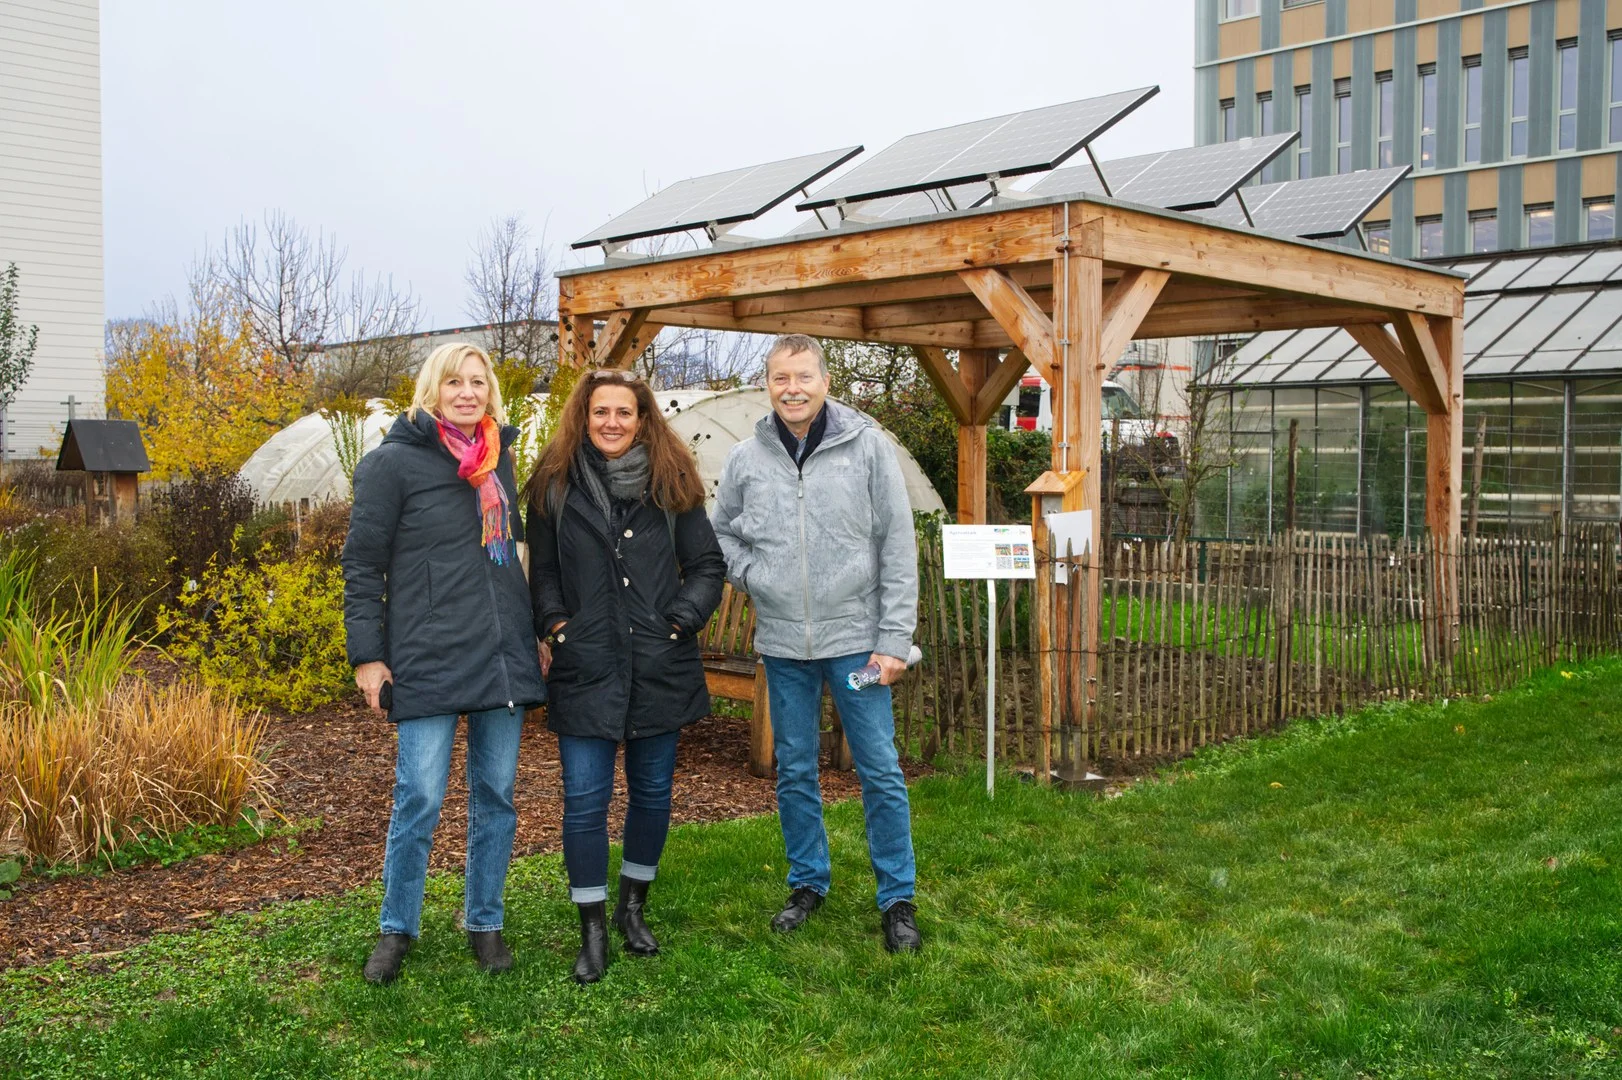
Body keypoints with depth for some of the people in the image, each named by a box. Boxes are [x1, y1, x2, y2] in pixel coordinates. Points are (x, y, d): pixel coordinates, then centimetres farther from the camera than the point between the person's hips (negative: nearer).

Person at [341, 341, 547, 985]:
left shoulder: (498, 458, 14)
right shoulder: (393, 462, -3)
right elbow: (362, 565, -3)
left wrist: (535, 632, 19)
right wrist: (367, 655, -7)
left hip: (503, 658, 5)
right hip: (428, 660, -5)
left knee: (496, 795, 10)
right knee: (420, 799, -4)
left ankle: (484, 922, 25)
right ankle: (397, 929, 16)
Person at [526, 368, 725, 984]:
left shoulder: (670, 484, 3)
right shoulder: (555, 486, 3)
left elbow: (708, 564, 7)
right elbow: (541, 570, 10)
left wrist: (682, 619, -6)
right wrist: (554, 623, -5)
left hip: (660, 667, 1)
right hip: (584, 668, -1)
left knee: (652, 792, 12)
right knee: (585, 799, -3)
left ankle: (633, 908, 32)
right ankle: (592, 930, 11)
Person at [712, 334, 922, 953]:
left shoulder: (867, 447, -5)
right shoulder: (746, 459, 2)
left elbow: (897, 548, -5)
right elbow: (720, 533, 17)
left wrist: (894, 639, -9)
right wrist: (750, 575, -3)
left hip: (855, 637, -2)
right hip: (783, 644, 3)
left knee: (880, 771, 1)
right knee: (794, 771, 13)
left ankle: (898, 898, 15)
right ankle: (808, 883, 30)